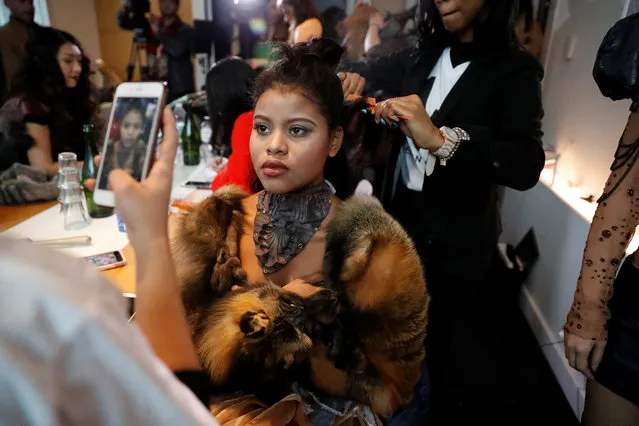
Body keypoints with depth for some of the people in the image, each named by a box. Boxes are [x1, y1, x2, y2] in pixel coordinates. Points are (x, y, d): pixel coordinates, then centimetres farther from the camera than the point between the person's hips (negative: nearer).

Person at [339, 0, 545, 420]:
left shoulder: (515, 71, -11)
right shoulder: (423, 56, 2)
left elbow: (527, 166, -24)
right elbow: (369, 70, 18)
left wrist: (440, 139, -38)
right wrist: (351, 77, -6)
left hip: (454, 238, -4)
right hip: (400, 217, 4)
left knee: (432, 339, 14)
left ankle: (426, 409, 45)